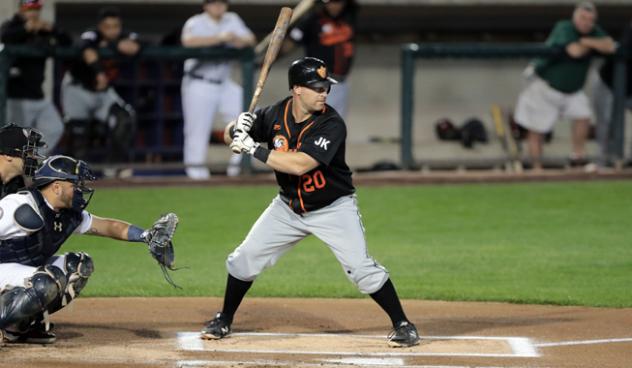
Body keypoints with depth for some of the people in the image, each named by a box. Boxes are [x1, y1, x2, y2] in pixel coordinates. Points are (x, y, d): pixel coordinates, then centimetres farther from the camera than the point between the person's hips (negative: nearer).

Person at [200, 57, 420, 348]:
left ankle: (402, 324, -2)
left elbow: (300, 164, -38)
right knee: (245, 258, 4)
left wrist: (254, 149, -36)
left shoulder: (331, 125, -26)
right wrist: (238, 128, -25)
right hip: (289, 207, 5)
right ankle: (224, 320, 25)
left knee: (360, 267, -16)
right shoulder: (276, 114, -10)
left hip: (333, 209, -5)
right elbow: (230, 136, -1)